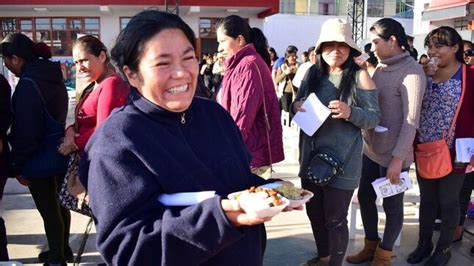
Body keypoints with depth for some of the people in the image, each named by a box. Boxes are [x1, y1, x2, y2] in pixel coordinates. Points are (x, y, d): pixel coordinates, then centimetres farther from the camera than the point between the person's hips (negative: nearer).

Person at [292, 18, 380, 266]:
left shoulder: (360, 76, -9)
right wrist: (295, 106, -9)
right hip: (312, 156, 6)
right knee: (314, 212, 20)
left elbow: (374, 118, -9)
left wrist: (350, 112, -27)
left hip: (342, 161, -5)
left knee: (335, 219, 6)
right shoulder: (312, 73, 4)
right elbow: (298, 103, 14)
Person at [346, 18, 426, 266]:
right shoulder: (381, 67, 8)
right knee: (365, 197, 17)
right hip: (370, 148, 8)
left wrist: (398, 158, -21)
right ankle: (371, 246, 36)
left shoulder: (411, 72, -16)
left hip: (392, 154, -7)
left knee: (392, 205, 9)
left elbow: (411, 121, -19)